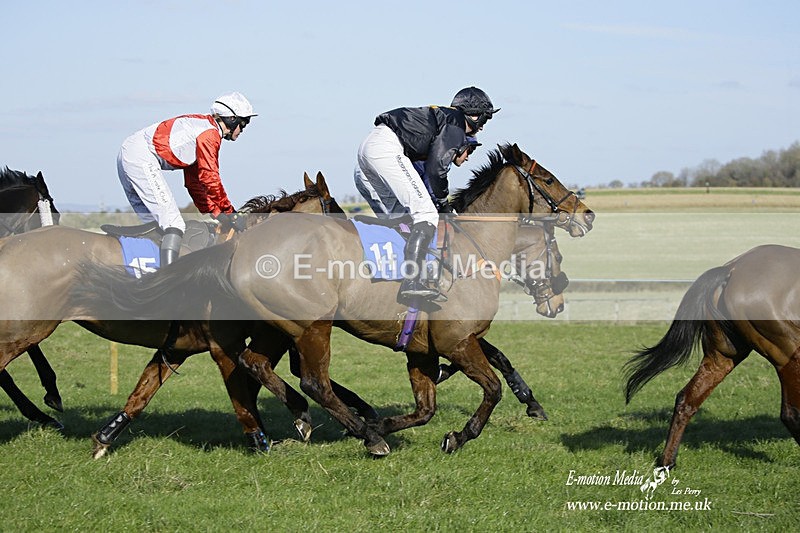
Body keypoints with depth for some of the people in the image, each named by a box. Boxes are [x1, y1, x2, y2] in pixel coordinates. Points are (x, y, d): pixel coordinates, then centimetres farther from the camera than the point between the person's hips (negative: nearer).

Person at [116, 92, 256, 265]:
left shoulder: (199, 124, 26)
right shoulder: (210, 133, -5)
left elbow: (194, 181, 28)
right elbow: (209, 177, -12)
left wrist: (215, 213, 24)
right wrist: (229, 213, -6)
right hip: (142, 158, -11)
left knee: (154, 224, 13)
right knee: (174, 224, -15)